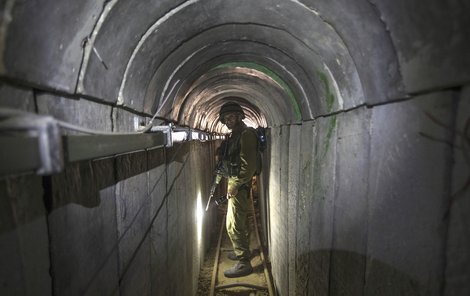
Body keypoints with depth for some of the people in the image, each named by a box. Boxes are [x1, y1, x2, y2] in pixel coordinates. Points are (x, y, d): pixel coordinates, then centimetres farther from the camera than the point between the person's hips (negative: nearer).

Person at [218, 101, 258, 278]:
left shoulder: (246, 135, -18)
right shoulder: (235, 134, 12)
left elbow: (249, 166, -23)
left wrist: (235, 185, -19)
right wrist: (230, 182, 11)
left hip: (239, 185, -10)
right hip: (234, 183, 10)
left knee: (233, 224, -7)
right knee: (241, 221, 21)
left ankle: (244, 263, 2)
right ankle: (242, 251, 37)